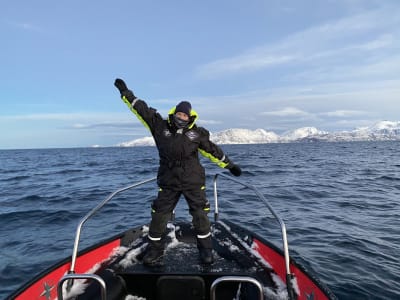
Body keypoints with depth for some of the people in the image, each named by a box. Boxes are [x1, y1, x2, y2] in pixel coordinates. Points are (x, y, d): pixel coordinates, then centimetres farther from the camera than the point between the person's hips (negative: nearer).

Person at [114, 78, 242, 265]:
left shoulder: (197, 133, 4)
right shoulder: (161, 126, 3)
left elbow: (212, 150, 12)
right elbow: (142, 109, 3)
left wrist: (230, 165, 14)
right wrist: (126, 93, 1)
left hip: (193, 181, 0)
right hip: (168, 182, 1)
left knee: (200, 215, 3)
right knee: (159, 215, 4)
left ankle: (206, 249, 21)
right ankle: (154, 250, 23)